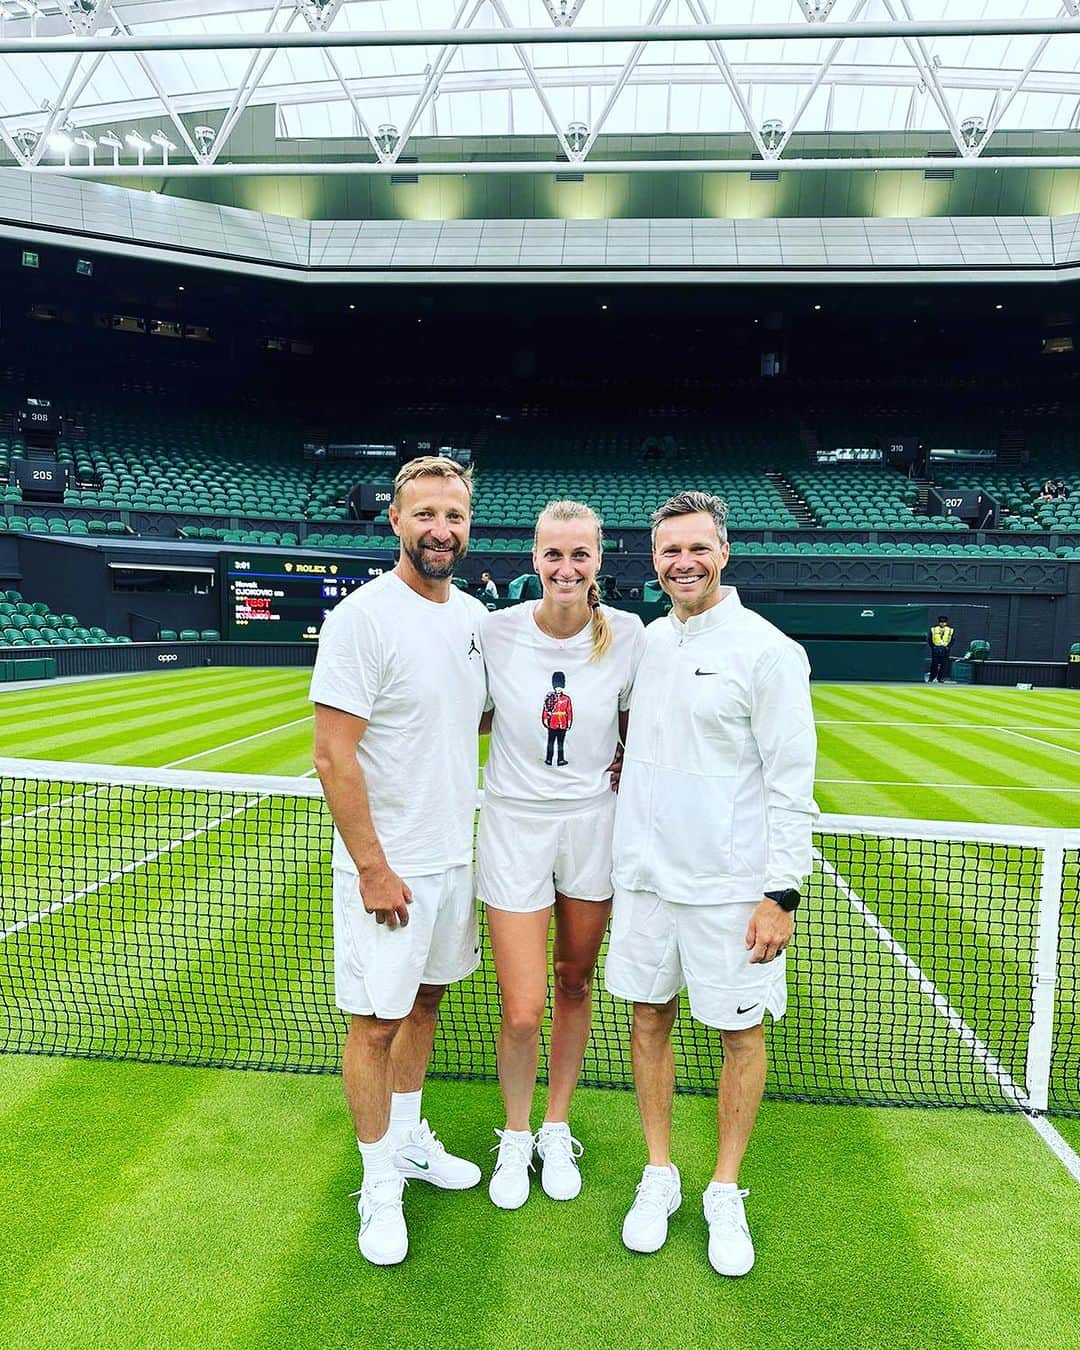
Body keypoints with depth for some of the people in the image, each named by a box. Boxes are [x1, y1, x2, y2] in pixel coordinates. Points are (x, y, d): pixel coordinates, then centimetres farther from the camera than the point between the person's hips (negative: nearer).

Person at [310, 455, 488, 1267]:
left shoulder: (474, 615, 4)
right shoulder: (362, 618, -17)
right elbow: (334, 756, -19)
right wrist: (373, 867, -17)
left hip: (456, 854, 7)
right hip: (390, 865, -7)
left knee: (426, 1000, 20)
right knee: (376, 1021, 6)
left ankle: (410, 1139, 41)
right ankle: (381, 1184, 27)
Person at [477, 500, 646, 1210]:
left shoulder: (626, 633, -7)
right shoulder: (497, 630, -10)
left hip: (593, 825, 2)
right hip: (515, 825, -1)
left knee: (575, 987, 16)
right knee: (523, 1012, -1)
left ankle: (557, 1131, 41)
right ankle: (516, 1138, 30)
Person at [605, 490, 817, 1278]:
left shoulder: (767, 650, -10)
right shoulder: (648, 641, 7)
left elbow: (793, 782, -11)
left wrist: (782, 892, -14)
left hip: (732, 886, -5)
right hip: (646, 875, 5)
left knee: (741, 1032, 8)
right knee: (650, 1019, 13)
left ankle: (725, 1192, 29)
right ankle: (660, 1176, 32)